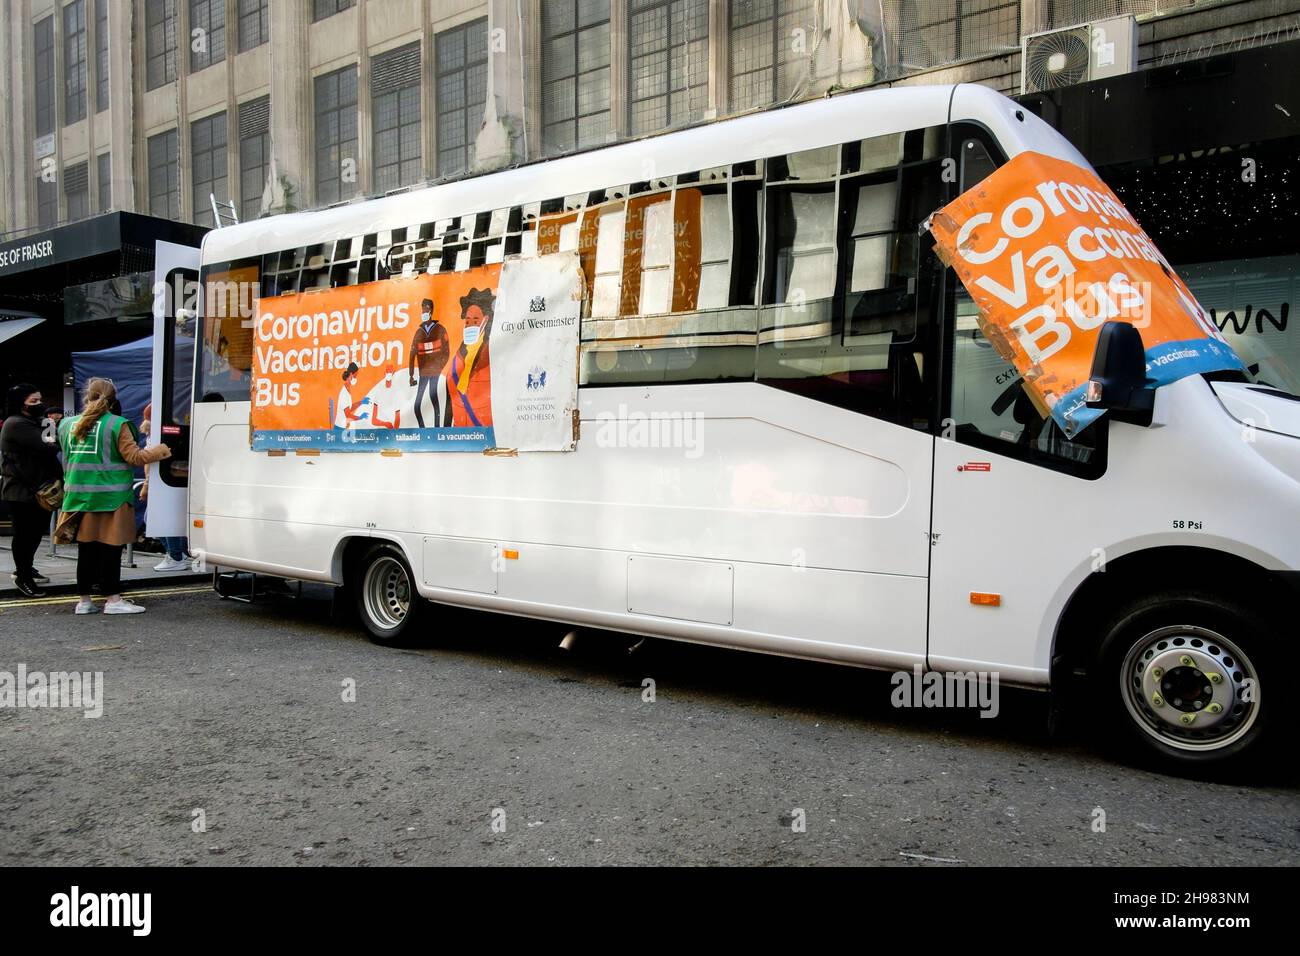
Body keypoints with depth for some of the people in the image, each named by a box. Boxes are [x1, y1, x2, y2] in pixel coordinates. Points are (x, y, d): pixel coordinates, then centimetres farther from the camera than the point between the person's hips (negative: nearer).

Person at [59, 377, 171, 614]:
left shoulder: (67, 424, 10)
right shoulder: (117, 425, -8)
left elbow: (66, 459, 21)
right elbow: (133, 456, -8)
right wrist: (159, 451, 7)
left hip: (78, 494, 5)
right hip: (110, 496, -5)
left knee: (86, 548, 11)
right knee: (110, 547, 0)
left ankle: (84, 600, 16)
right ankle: (113, 599, 2)